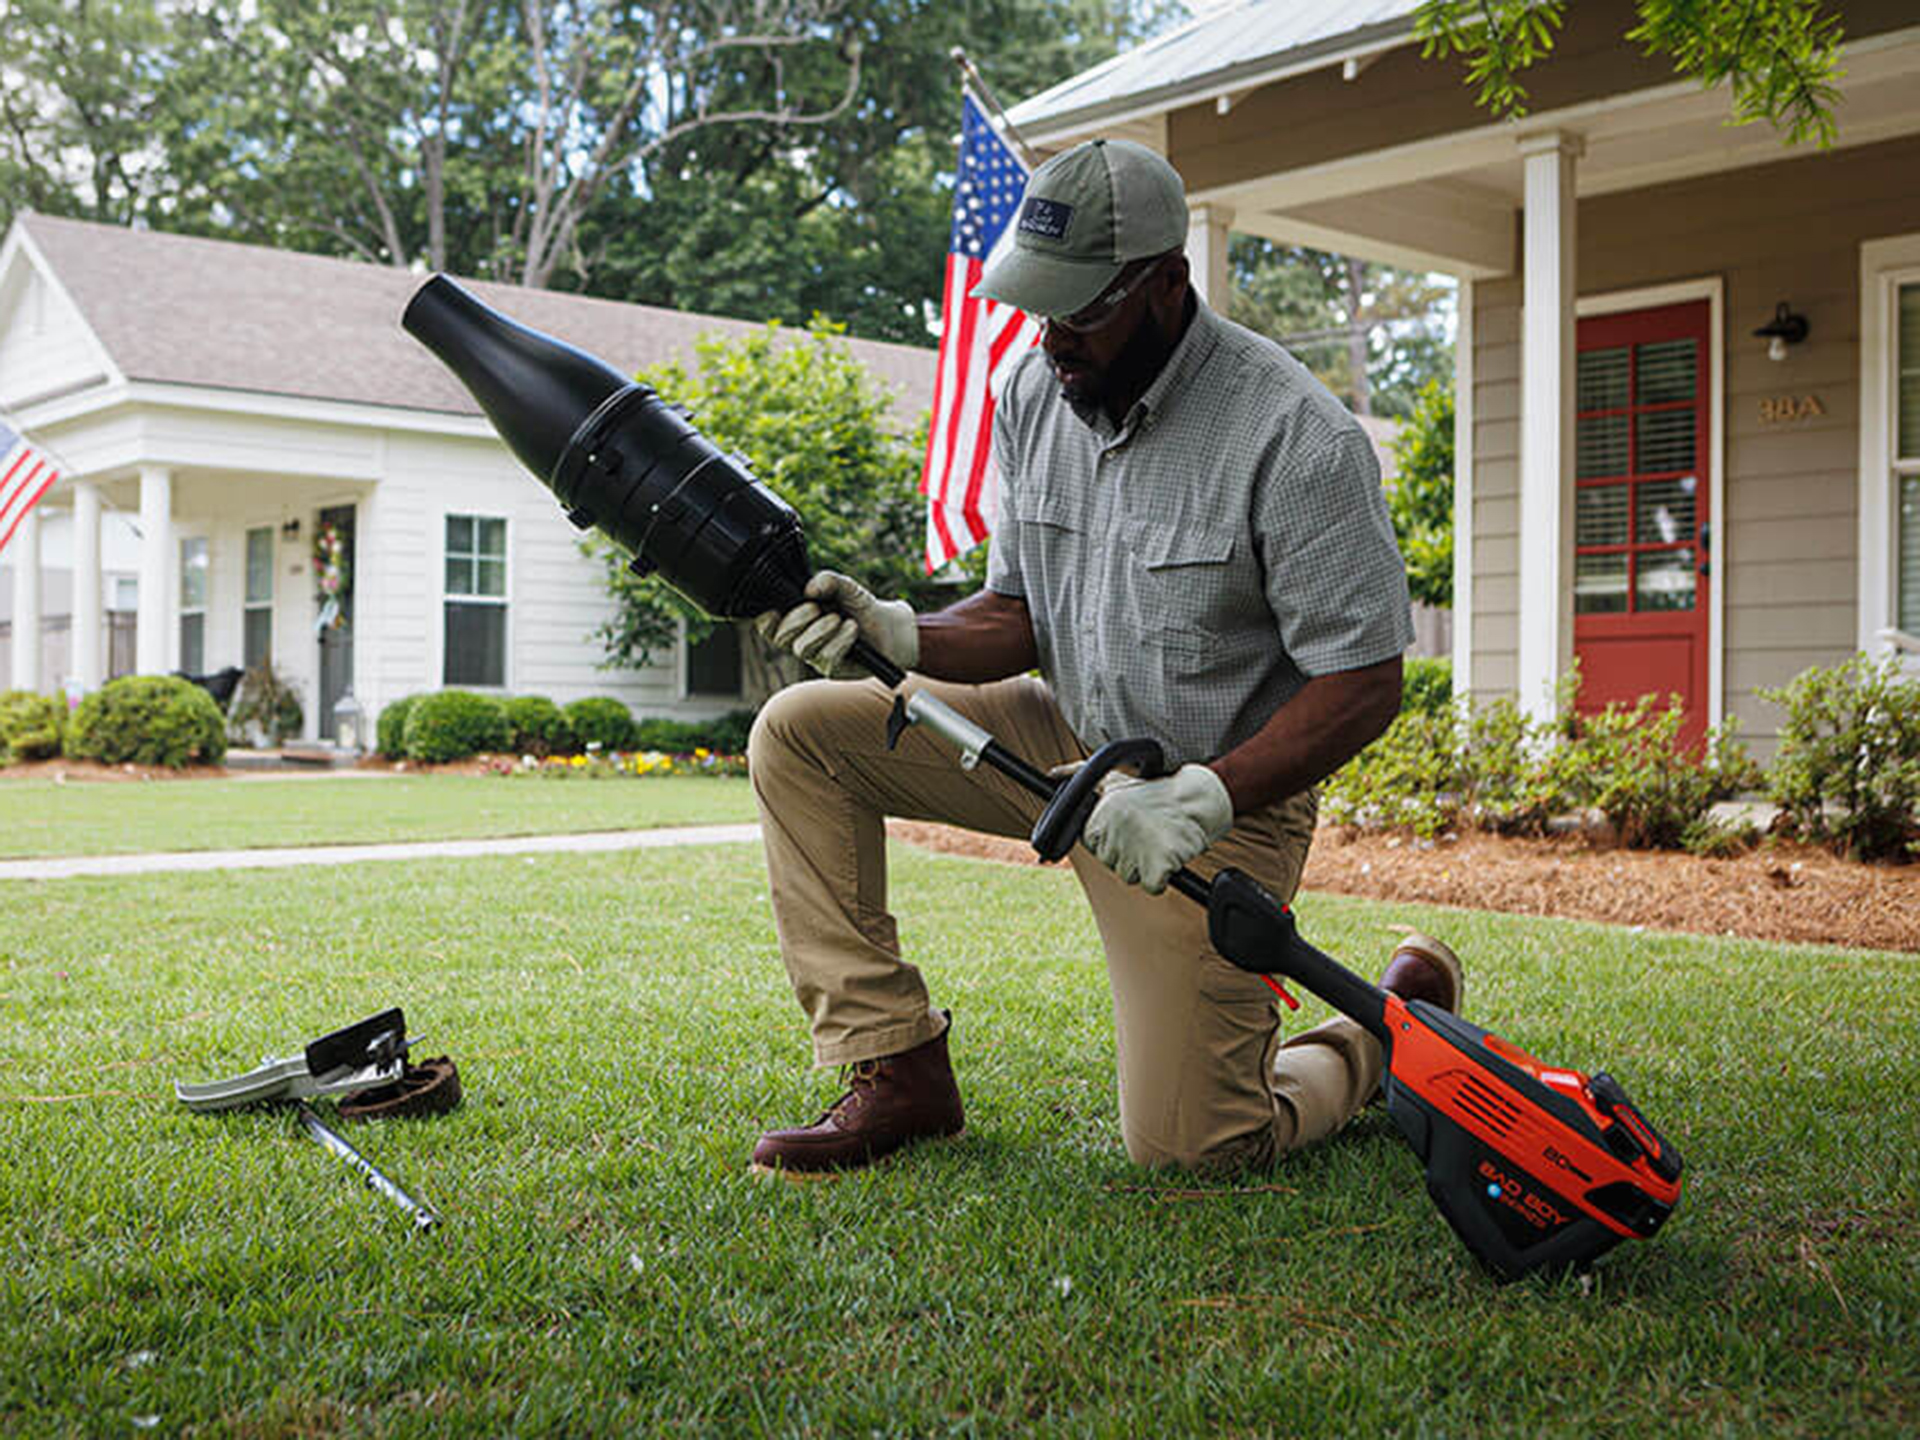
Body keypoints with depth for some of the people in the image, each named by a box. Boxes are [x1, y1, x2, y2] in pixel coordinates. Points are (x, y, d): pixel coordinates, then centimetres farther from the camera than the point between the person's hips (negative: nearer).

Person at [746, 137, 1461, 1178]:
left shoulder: (1300, 440, -22)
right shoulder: (1033, 391, -3)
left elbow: (1364, 684, -19)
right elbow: (1018, 618, 2)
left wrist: (1198, 800, -31)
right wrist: (896, 633, -19)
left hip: (1223, 792, -6)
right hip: (1063, 739, 6)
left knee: (1187, 1149, -8)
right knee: (799, 733, -7)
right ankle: (896, 1067, -3)